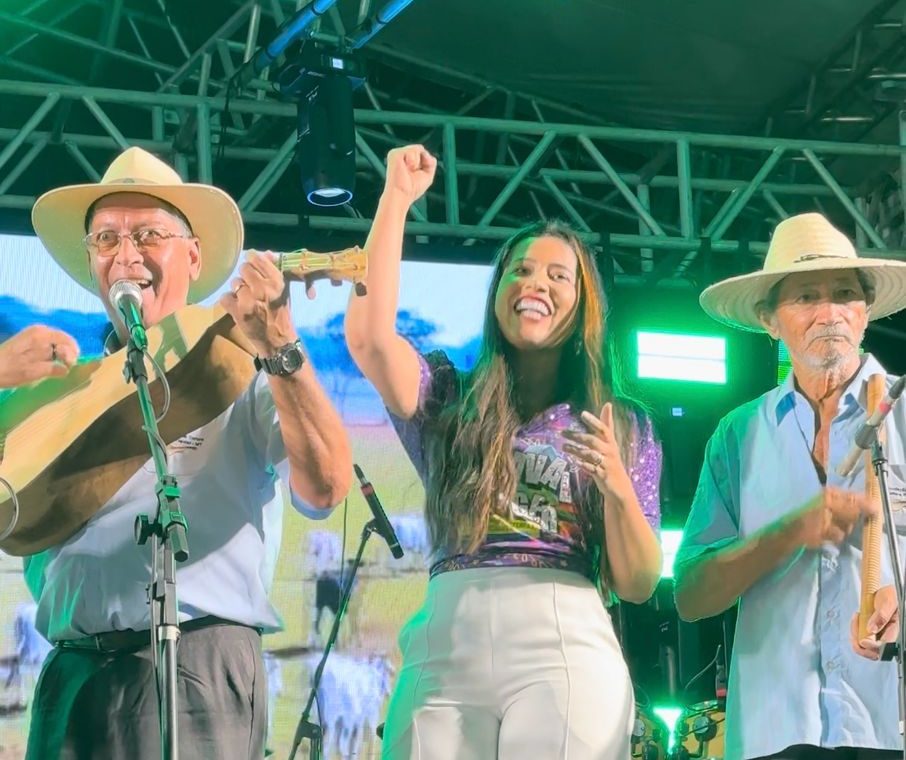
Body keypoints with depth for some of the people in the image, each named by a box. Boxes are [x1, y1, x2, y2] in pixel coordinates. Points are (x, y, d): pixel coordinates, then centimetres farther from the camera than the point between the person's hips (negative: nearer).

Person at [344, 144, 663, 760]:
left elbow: (637, 585, 8)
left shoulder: (623, 428, 14)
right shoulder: (448, 397, 14)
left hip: (567, 660, 0)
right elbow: (369, 336, -6)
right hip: (443, 662, 0)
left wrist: (618, 487, -10)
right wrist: (397, 198, -1)